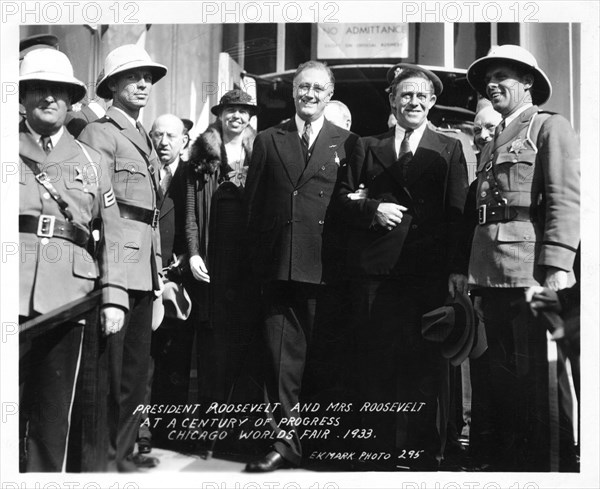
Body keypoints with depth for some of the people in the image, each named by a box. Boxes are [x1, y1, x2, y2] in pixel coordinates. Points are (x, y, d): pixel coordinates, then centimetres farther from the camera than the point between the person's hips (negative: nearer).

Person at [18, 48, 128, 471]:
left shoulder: (92, 162, 16)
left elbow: (111, 235, 11)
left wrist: (114, 297, 0)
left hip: (68, 299, 1)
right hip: (13, 297, -1)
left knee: (55, 416, 5)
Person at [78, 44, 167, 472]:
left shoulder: (144, 137, 21)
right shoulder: (99, 133, -4)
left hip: (145, 263, 8)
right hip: (115, 258, -8)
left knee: (137, 361, 13)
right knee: (109, 361, -3)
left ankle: (125, 447, 23)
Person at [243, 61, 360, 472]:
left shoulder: (347, 144, 8)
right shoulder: (268, 141, 12)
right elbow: (255, 204, 9)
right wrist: (258, 259, 3)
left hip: (325, 268, -1)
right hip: (278, 265, 1)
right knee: (282, 355, 0)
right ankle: (286, 438, 7)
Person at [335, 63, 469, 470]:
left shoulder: (450, 149, 12)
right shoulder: (368, 148, 17)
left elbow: (457, 212, 3)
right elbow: (343, 197, 12)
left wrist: (457, 268, -6)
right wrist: (372, 209, -8)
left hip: (428, 271, -1)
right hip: (376, 269, 2)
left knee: (423, 362, 1)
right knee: (376, 361, 3)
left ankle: (420, 451, 10)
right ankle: (379, 447, 13)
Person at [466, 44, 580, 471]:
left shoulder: (551, 127, 1)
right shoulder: (493, 142, 23)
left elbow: (565, 200, -10)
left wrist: (556, 268, -20)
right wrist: (471, 272, 13)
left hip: (530, 270, -7)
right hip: (492, 271, 7)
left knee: (534, 375, -4)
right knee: (503, 373, 13)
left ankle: (550, 464, 7)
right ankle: (508, 460, 24)